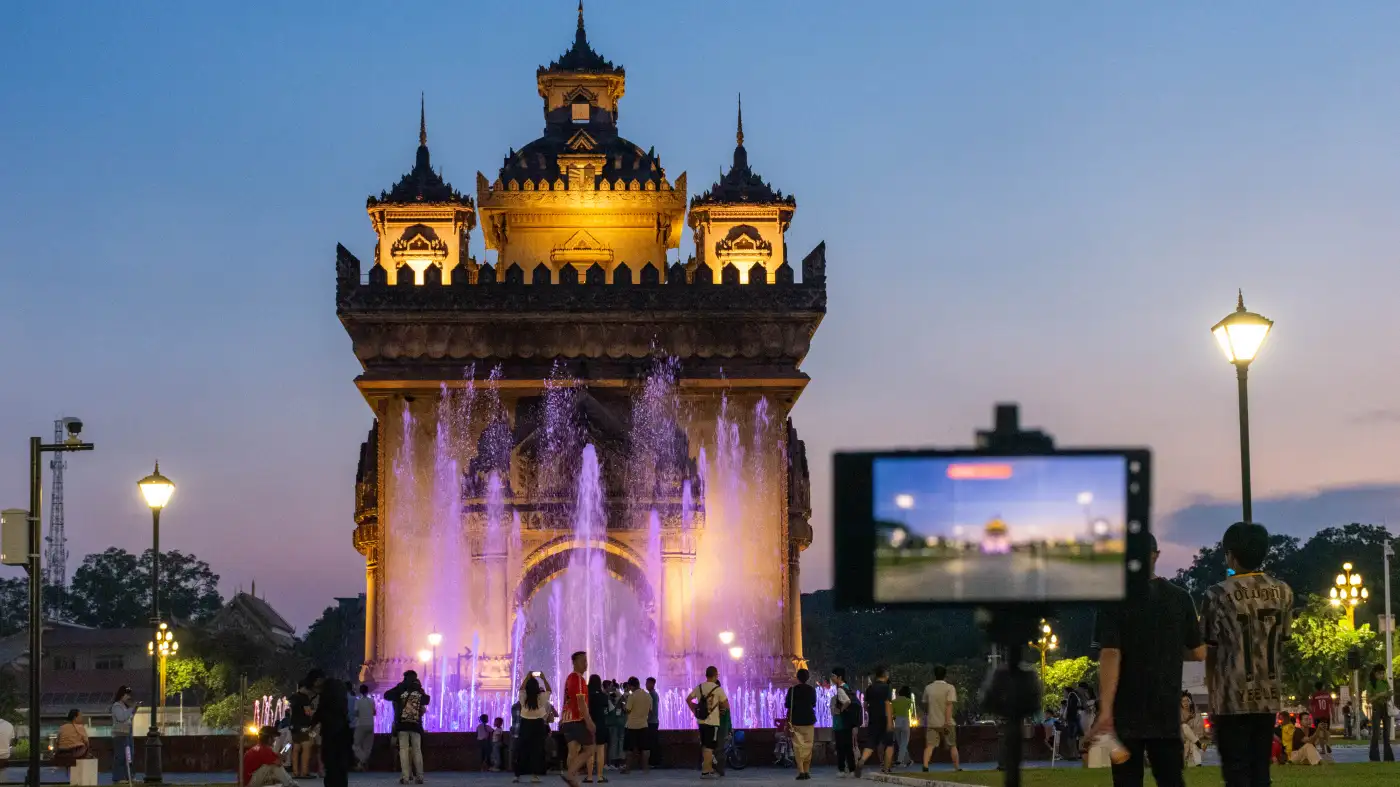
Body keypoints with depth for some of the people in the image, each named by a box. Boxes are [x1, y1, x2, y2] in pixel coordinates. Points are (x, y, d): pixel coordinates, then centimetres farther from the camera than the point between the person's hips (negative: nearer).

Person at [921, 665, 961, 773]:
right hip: (946, 723, -2)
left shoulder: (928, 688, 8)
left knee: (929, 746, -7)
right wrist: (947, 722, -19)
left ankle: (925, 766, -25)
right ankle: (957, 768, 20)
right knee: (952, 746, 13)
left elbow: (925, 706, 17)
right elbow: (949, 705, -15)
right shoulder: (949, 688, -5)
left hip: (932, 722, 2)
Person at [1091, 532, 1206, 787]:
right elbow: (1199, 652, 7)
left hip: (1126, 713, -2)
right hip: (1167, 711, 2)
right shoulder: (1179, 598, 3)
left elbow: (1111, 655, -16)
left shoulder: (1114, 601, -7)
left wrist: (1105, 711, -19)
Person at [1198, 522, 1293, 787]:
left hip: (1233, 699, -4)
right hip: (1269, 698, 4)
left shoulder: (1218, 594, -7)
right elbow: (1282, 643, 10)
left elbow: (1211, 651, 0)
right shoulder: (1283, 592, 5)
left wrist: (1212, 697, 10)